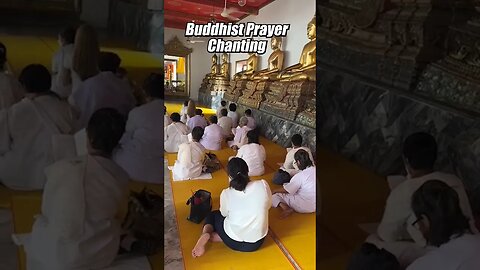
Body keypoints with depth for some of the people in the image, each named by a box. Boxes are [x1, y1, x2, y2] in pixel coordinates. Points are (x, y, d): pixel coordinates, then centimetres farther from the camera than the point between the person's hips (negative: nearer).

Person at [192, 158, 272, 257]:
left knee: (212, 215, 28)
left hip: (234, 242, -1)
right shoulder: (263, 185, -14)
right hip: (257, 242, 2)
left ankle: (205, 235, -1)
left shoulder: (226, 194, -15)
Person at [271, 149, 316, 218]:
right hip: (314, 205, 8)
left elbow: (285, 190, -9)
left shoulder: (300, 176, -20)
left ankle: (286, 208, -22)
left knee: (275, 196, 1)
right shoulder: (314, 170, -1)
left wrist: (274, 191, 10)